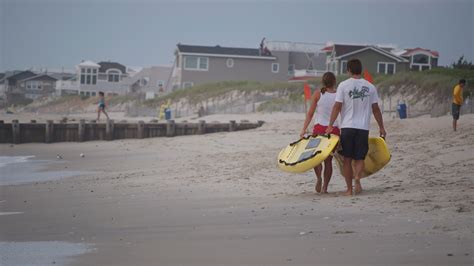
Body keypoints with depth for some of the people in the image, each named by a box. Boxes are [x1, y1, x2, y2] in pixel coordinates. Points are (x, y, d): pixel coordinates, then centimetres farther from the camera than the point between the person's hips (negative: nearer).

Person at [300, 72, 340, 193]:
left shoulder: (318, 94, -1)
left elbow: (310, 113, -3)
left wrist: (304, 129, 0)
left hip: (319, 129, -1)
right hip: (334, 130, 1)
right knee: (328, 160, 9)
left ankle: (318, 177, -16)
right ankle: (325, 187, 8)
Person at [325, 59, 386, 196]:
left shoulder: (343, 85, -3)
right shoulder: (370, 87, 4)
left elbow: (337, 107, -5)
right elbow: (375, 109, 7)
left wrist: (330, 125, 0)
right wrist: (381, 128, 14)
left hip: (347, 127, -1)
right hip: (363, 128, 1)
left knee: (347, 159, 7)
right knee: (360, 157, 9)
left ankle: (349, 189, 8)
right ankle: (357, 177, -20)